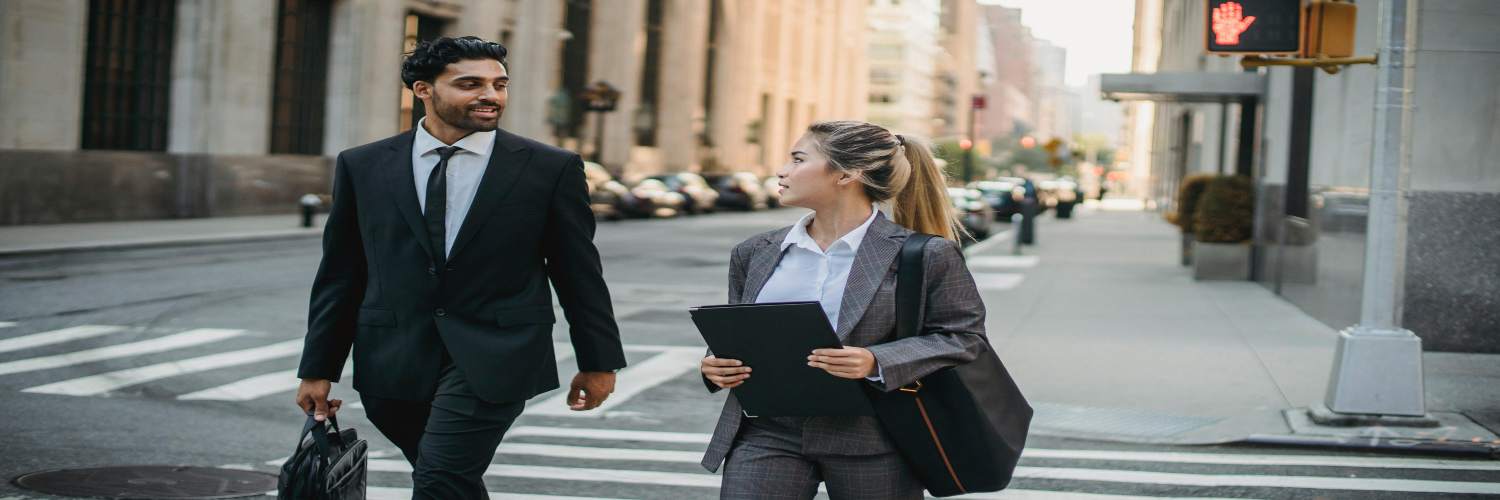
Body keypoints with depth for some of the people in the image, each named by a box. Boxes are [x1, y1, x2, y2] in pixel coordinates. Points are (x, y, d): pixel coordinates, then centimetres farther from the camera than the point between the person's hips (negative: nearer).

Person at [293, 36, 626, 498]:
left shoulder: (550, 168, 0)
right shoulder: (363, 166, 5)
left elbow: (579, 272, 5)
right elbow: (340, 276, 9)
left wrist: (598, 361, 7)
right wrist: (318, 368, 8)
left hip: (493, 359, -3)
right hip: (394, 363, 3)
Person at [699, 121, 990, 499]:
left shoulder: (925, 256, -5)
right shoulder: (755, 254, 11)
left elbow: (965, 336, -7)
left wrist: (876, 363, -21)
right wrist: (716, 365, -2)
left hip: (872, 441, -3)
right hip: (768, 434, 3)